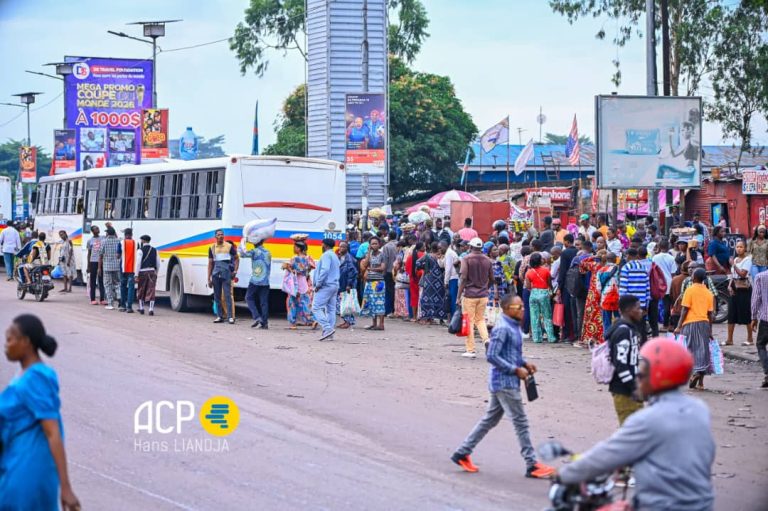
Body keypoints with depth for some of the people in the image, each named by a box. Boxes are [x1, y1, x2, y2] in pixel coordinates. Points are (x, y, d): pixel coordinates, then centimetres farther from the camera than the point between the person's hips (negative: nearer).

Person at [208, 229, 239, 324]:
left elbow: (236, 259, 12)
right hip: (216, 274, 3)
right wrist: (209, 278, 8)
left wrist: (235, 271, 0)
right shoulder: (212, 248, 11)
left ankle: (230, 316, -9)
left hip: (226, 273, -3)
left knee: (227, 295, -9)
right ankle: (220, 316, 13)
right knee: (217, 296, 5)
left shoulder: (229, 246, 4)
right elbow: (210, 263, 12)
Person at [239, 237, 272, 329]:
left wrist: (242, 242, 0)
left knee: (249, 298, 9)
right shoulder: (268, 253, 11)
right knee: (264, 302, 5)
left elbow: (241, 253, -10)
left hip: (255, 281, -5)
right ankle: (265, 323, 1)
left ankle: (257, 317, -6)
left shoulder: (254, 252, -8)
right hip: (265, 282, 5)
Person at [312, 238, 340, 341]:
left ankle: (327, 328, -21)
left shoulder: (326, 255, -10)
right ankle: (329, 334, 6)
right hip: (335, 285, 10)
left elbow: (325, 270, -23)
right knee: (331, 309, 7)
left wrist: (318, 284, -18)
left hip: (326, 285, -10)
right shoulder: (335, 256, 20)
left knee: (316, 307, -9)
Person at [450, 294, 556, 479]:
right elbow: (492, 356, -22)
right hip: (504, 382, -10)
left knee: (490, 420, 15)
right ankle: (532, 465, -1)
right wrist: (516, 369, -20)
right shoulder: (502, 329, -18)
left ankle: (462, 453, 22)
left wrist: (525, 364, 6)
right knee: (521, 422, -5)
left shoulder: (513, 327, 12)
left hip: (508, 382, 10)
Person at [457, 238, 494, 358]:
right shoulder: (487, 260, 5)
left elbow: (463, 278, -14)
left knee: (469, 321, 3)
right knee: (480, 319, 17)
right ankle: (486, 339, -8)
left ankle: (470, 350, 4)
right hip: (483, 295, 4)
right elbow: (491, 279, 11)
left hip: (469, 295, -4)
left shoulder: (467, 259, -8)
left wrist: (459, 296, -11)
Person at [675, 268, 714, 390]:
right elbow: (710, 313, 8)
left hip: (691, 323, -4)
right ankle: (700, 381, 4)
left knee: (690, 349, 3)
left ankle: (695, 372, -19)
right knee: (702, 350, 5)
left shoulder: (690, 290, -5)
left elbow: (685, 310, -10)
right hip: (704, 324, 4)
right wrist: (710, 330, 15)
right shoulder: (708, 293, 8)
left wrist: (679, 326, -7)